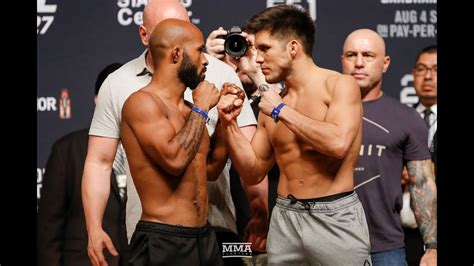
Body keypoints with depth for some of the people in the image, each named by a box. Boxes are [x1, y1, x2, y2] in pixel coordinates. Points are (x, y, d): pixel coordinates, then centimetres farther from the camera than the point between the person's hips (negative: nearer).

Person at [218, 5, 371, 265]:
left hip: (334, 217, -5)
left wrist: (282, 110, -12)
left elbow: (338, 143, -22)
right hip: (284, 218, 5)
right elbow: (254, 173, 14)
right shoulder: (271, 103, 9)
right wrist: (229, 125, 0)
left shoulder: (340, 85, -5)